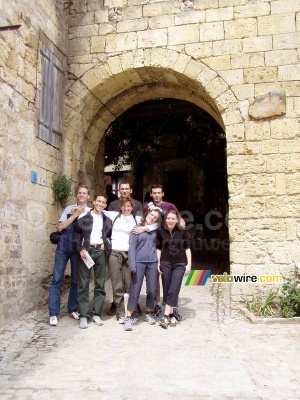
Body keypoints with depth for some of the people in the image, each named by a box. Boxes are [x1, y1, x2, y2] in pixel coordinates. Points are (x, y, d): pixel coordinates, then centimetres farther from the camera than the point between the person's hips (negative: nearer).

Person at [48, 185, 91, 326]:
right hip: (63, 246, 0)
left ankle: (72, 309, 23)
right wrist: (75, 215, -6)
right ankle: (53, 313, 3)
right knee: (57, 278, -2)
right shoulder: (69, 208, 11)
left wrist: (80, 213, -7)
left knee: (76, 280, 8)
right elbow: (60, 227, 0)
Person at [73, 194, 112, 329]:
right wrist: (81, 249, -11)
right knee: (83, 284, -3)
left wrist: (106, 245, -1)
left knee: (100, 284, 4)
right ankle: (84, 315, 3)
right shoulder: (84, 217, 4)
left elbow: (110, 236, 18)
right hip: (86, 251, -3)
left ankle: (96, 314, 14)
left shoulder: (107, 220, 15)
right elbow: (76, 235, 0)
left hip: (100, 251, 3)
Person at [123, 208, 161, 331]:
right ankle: (128, 318, 1)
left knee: (152, 290, 6)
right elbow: (132, 247, -4)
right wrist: (132, 265, -13)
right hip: (139, 262, -3)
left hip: (152, 262, 3)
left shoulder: (155, 230, 11)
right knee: (135, 289, -6)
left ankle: (148, 313, 26)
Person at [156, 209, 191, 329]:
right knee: (166, 290, 4)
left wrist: (189, 264, -1)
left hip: (179, 264, -1)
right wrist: (158, 263, 1)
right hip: (165, 263, 2)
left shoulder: (182, 232, -2)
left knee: (174, 290, -10)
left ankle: (166, 316, -9)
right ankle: (171, 315, 14)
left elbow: (187, 248, 3)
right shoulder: (161, 232, 0)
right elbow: (159, 248, 7)